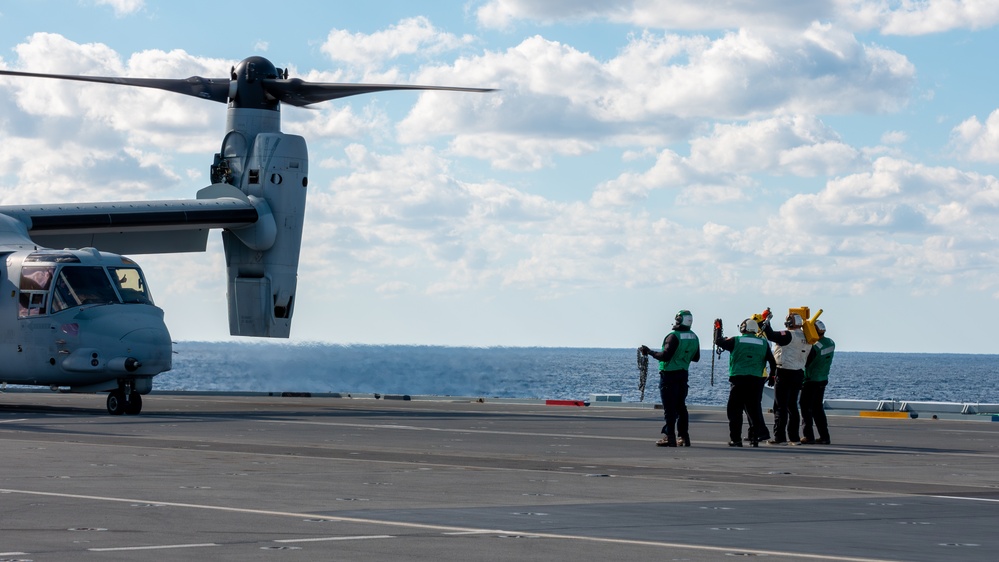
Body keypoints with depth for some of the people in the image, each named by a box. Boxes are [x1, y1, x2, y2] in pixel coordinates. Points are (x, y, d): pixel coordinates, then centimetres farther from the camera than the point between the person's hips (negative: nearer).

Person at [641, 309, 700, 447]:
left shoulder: (674, 337, -17)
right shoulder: (694, 337, 7)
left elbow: (665, 356, -22)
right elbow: (696, 357, 16)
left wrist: (649, 352, -10)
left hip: (669, 375, -7)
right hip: (683, 374, 7)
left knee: (669, 407, -5)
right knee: (681, 406, 14)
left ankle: (669, 437, -6)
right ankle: (684, 437, 13)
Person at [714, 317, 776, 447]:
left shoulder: (736, 341, -2)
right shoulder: (763, 343, 7)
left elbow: (718, 341, 10)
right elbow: (772, 361, 11)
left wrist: (718, 328, 26)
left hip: (738, 379, -3)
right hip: (756, 381, 3)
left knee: (735, 410, 4)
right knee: (754, 409, 10)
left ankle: (736, 439, 1)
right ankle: (756, 437, 7)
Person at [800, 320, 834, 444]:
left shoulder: (815, 347, -22)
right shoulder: (831, 343, 1)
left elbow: (805, 363, -18)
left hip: (811, 381, -8)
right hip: (823, 379, 8)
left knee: (806, 408, 1)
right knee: (817, 408, 15)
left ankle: (808, 436, -2)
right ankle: (824, 436, 12)